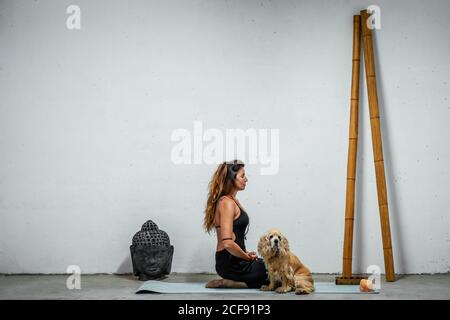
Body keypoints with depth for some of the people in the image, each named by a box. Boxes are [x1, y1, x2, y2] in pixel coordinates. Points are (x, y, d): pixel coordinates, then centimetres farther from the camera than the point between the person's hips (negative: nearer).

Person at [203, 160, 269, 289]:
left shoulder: (232, 201, 13)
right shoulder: (227, 203, -18)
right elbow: (227, 243, -27)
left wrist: (246, 254, 8)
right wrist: (247, 257, -12)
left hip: (231, 260, 10)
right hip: (231, 263, -10)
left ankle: (229, 282, 7)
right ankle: (230, 283, -5)